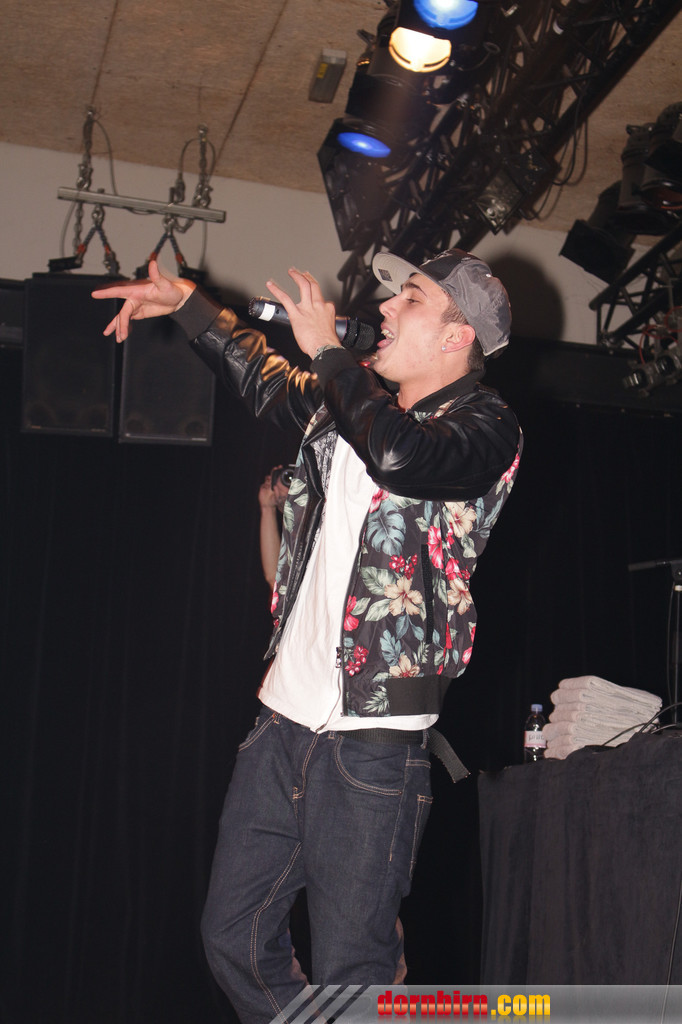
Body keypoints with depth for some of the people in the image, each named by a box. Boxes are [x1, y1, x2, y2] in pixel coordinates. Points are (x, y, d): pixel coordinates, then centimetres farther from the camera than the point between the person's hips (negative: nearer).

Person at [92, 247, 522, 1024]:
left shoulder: (485, 427, -7)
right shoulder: (354, 399, 13)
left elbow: (401, 456, -30)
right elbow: (262, 378, 33)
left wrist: (326, 348, -18)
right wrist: (185, 301, 29)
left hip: (374, 738, -7)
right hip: (284, 717, 7)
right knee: (234, 940, 14)